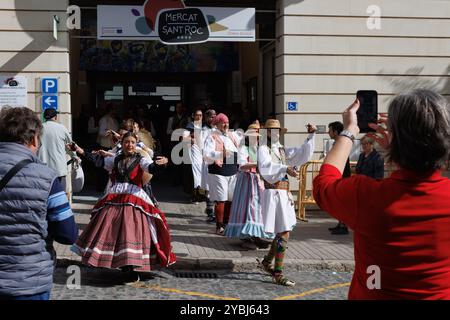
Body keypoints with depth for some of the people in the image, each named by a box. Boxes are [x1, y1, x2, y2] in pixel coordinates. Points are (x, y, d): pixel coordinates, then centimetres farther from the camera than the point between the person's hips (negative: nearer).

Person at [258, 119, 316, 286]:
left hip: (284, 194, 8)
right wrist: (285, 169, -37)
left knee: (283, 232, 15)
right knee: (284, 233, -10)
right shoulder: (263, 149, -5)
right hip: (273, 194, -8)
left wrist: (311, 135, -1)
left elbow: (303, 153, 9)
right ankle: (278, 274, -5)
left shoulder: (283, 150, 16)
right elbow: (266, 166, -24)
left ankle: (267, 261, 34)